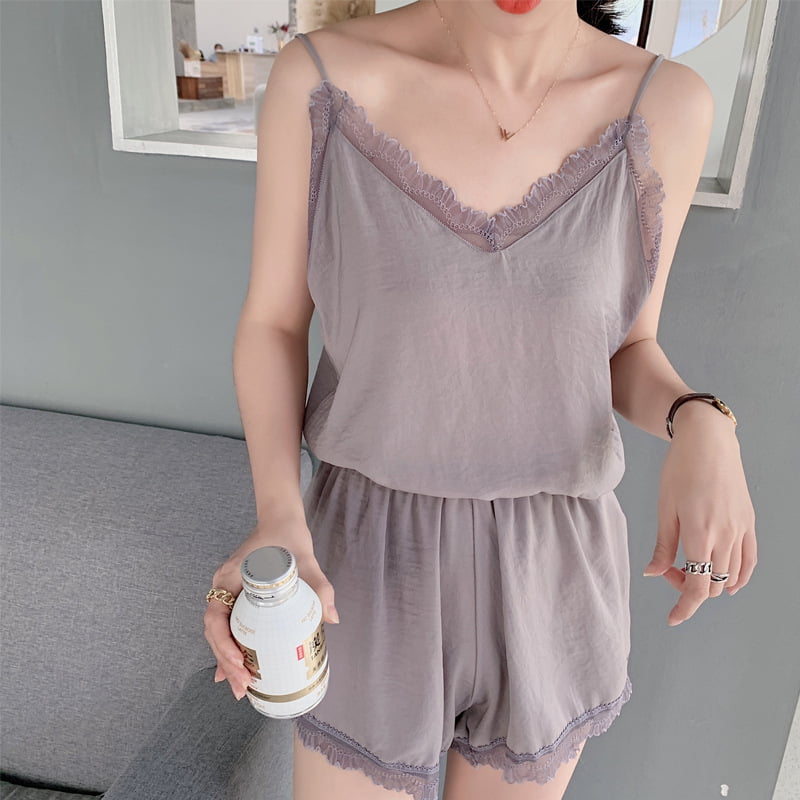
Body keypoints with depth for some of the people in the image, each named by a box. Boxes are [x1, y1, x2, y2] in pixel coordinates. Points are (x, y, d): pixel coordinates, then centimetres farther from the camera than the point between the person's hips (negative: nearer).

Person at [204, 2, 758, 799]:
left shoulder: (663, 104, -8)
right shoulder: (320, 79, -13)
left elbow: (626, 353, 2)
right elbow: (271, 324, -4)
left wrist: (704, 431, -22)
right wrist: (276, 518, -22)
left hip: (550, 580, 2)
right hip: (373, 564, -1)